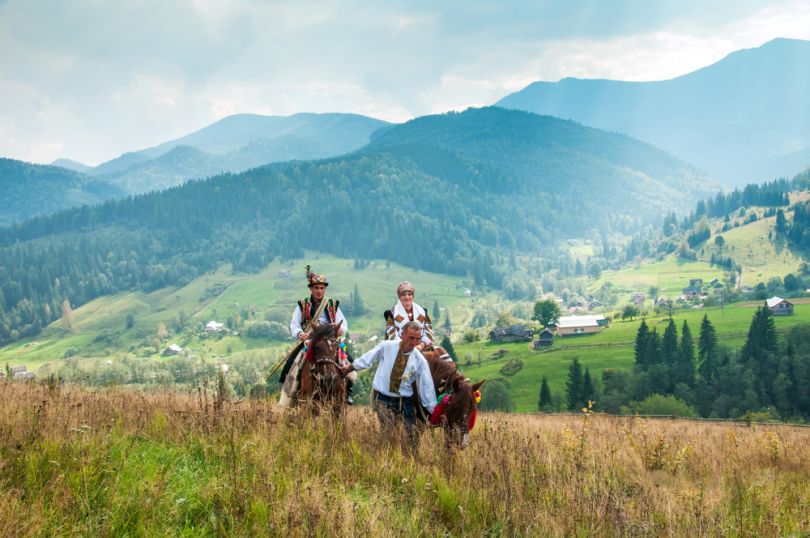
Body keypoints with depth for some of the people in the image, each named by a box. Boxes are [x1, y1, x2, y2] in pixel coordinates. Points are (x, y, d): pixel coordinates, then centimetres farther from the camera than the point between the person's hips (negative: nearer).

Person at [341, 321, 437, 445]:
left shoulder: (420, 361, -6)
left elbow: (426, 387, -3)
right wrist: (350, 367, 20)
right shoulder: (386, 347, -8)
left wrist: (435, 413, -4)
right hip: (383, 399, -2)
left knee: (411, 439, -3)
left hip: (405, 403, 2)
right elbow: (368, 359, 9)